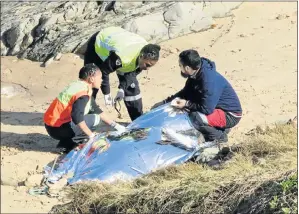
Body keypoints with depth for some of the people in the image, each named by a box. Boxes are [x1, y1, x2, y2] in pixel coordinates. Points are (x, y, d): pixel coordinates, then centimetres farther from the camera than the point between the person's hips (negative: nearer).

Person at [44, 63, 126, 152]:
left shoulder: (79, 85, 11)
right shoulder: (83, 93, -19)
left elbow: (97, 110, 17)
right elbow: (77, 117, -32)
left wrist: (115, 125, 16)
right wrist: (91, 135, -23)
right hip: (57, 129, -9)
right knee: (95, 118, -10)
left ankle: (67, 141, 9)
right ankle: (68, 143, -7)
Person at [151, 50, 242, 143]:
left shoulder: (209, 80, -31)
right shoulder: (196, 74, -4)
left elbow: (207, 109, -29)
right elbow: (186, 93, 12)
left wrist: (187, 104, -16)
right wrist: (166, 102, 2)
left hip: (230, 115, -9)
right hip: (215, 108, 9)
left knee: (194, 117, -30)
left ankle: (219, 136, -4)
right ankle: (218, 128, 12)